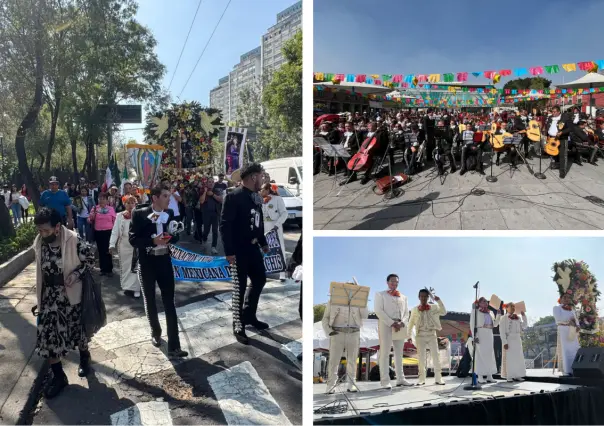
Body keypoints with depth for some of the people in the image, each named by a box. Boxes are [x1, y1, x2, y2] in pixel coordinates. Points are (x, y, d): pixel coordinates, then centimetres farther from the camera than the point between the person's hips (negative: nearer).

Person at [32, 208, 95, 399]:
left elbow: (90, 259, -7)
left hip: (70, 293, -3)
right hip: (49, 295, 4)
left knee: (78, 328, 14)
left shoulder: (73, 241, -19)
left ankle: (84, 357, 44)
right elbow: (40, 270, 8)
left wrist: (76, 274, -23)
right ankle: (58, 376, 15)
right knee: (47, 334, 1)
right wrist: (39, 298, 12)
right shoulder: (39, 243, -4)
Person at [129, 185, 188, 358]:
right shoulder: (139, 214, -8)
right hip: (147, 263, -2)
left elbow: (175, 236, 8)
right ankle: (156, 332, 38)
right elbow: (133, 239, -11)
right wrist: (153, 241, -24)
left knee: (169, 303, -2)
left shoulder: (170, 213, 2)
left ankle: (173, 347, -1)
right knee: (150, 300, 14)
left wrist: (168, 238, -15)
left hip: (164, 261, 2)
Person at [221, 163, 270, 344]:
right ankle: (238, 326, 16)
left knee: (260, 280, 16)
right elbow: (224, 225, -18)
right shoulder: (234, 197, -15)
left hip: (253, 247, 8)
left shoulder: (257, 197, 7)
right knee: (240, 287, 2)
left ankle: (249, 316, 33)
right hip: (239, 250, -8)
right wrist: (229, 251, -21)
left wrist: (263, 242, 16)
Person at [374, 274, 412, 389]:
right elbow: (378, 310, -6)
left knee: (399, 353, 8)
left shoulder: (403, 297, 21)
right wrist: (392, 323, -15)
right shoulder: (380, 294, 6)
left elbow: (406, 313, 14)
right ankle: (385, 381, -10)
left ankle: (400, 379, 12)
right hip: (386, 325, -5)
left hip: (401, 327, 5)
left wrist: (402, 323, -7)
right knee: (385, 353, -7)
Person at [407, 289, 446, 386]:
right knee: (421, 358, 5)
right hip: (420, 336, 0)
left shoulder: (434, 307, 1)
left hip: (432, 335, 0)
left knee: (436, 356, 1)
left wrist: (439, 301, -18)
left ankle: (438, 378, 8)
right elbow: (411, 323, 9)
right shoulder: (415, 309, 2)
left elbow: (444, 313, -12)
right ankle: (422, 379, 12)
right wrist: (409, 335, 7)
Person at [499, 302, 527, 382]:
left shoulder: (518, 318, 14)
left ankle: (518, 376, 13)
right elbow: (502, 331, -8)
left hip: (517, 340, 6)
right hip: (509, 339, -6)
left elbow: (524, 327, 6)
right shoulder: (504, 318, -3)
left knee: (518, 358, 6)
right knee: (509, 358, -4)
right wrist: (505, 342, -16)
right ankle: (509, 376, 0)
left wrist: (523, 316, 3)